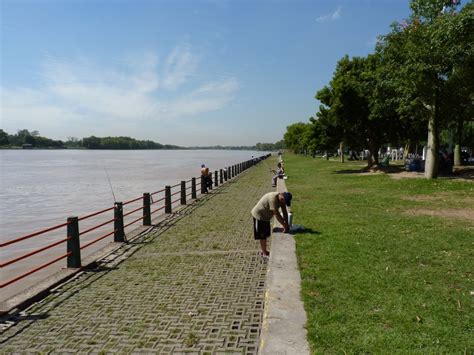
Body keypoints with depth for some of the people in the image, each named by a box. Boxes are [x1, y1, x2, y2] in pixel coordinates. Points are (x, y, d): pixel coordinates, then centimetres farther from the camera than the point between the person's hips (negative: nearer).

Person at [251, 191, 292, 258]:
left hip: (266, 216, 9)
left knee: (265, 235, 15)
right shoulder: (273, 198, -35)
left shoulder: (281, 199, -7)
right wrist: (284, 225, -29)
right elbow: (276, 214, -34)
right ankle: (264, 253, 10)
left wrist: (286, 224, -10)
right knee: (262, 235, -1)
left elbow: (284, 212, -3)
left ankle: (263, 251, 28)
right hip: (259, 215, -9)